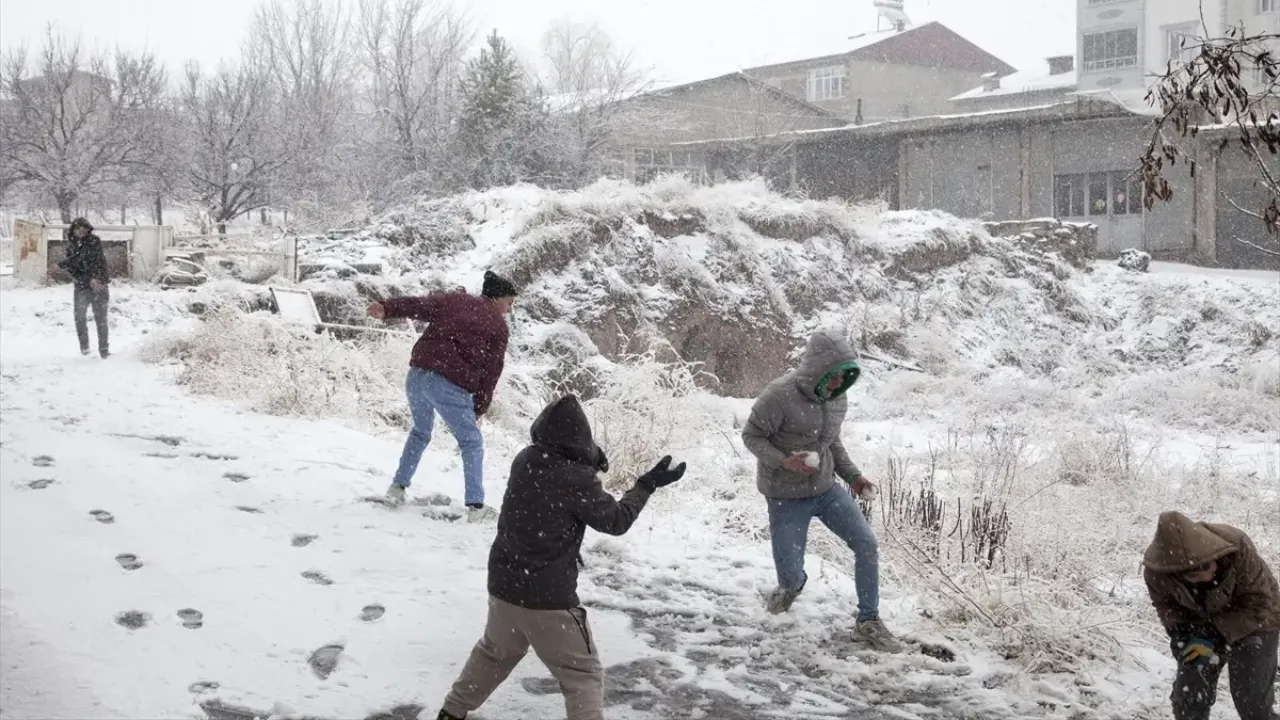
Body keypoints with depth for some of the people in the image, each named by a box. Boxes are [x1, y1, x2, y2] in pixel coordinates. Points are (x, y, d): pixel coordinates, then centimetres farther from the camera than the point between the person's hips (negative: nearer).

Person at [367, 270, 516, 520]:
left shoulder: (454, 300, 19)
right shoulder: (498, 326, 10)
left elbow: (419, 305, 3)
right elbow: (492, 372, 7)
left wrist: (387, 309, -8)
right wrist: (479, 409, 11)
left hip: (418, 374, 4)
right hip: (451, 384, -4)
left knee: (420, 431, 29)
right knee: (471, 442, 10)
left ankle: (398, 486, 29)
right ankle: (476, 505, 2)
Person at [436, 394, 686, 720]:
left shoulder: (524, 461, -4)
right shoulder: (577, 480, -21)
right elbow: (616, 521, -7)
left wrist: (591, 464, 4)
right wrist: (648, 484, 1)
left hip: (504, 584, 7)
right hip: (548, 596, -7)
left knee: (495, 653, 31)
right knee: (584, 675, 6)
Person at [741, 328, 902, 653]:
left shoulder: (837, 397, -1)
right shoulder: (780, 395, -23)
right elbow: (751, 436, -13)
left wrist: (852, 475, 5)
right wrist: (783, 461, -28)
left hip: (827, 489, 5)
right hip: (786, 497, -5)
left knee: (867, 544, -7)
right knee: (791, 575, -1)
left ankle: (869, 621, 10)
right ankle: (791, 586, 40)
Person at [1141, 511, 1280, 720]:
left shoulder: (1236, 546, -36)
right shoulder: (1156, 572, -27)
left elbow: (1259, 604, -25)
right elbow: (1165, 607, -5)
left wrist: (1215, 636, -31)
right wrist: (1180, 632, -25)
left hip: (1254, 622, -3)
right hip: (1201, 626, 3)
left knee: (1253, 703, -8)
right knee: (1187, 698, 0)